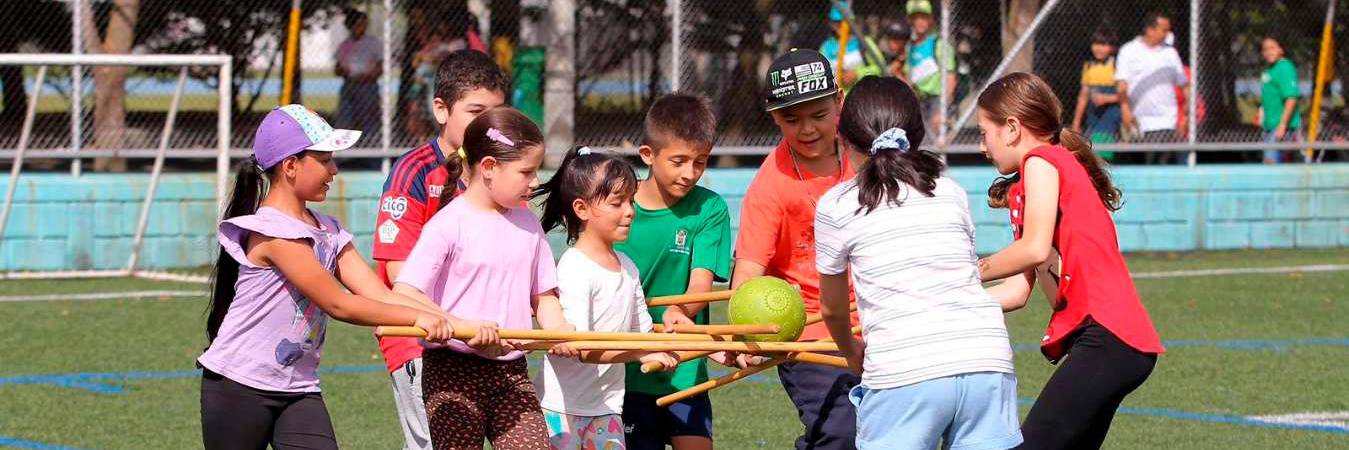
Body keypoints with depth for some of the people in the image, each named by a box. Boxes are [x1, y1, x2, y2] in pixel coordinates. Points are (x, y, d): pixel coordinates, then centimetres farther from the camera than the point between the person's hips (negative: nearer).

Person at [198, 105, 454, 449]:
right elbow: (338, 304, -20)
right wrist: (418, 317, -19)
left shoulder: (328, 232, 8)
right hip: (238, 387, -7)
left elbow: (380, 296, 0)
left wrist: (457, 325, -12)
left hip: (299, 390, 7)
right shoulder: (272, 232, -17)